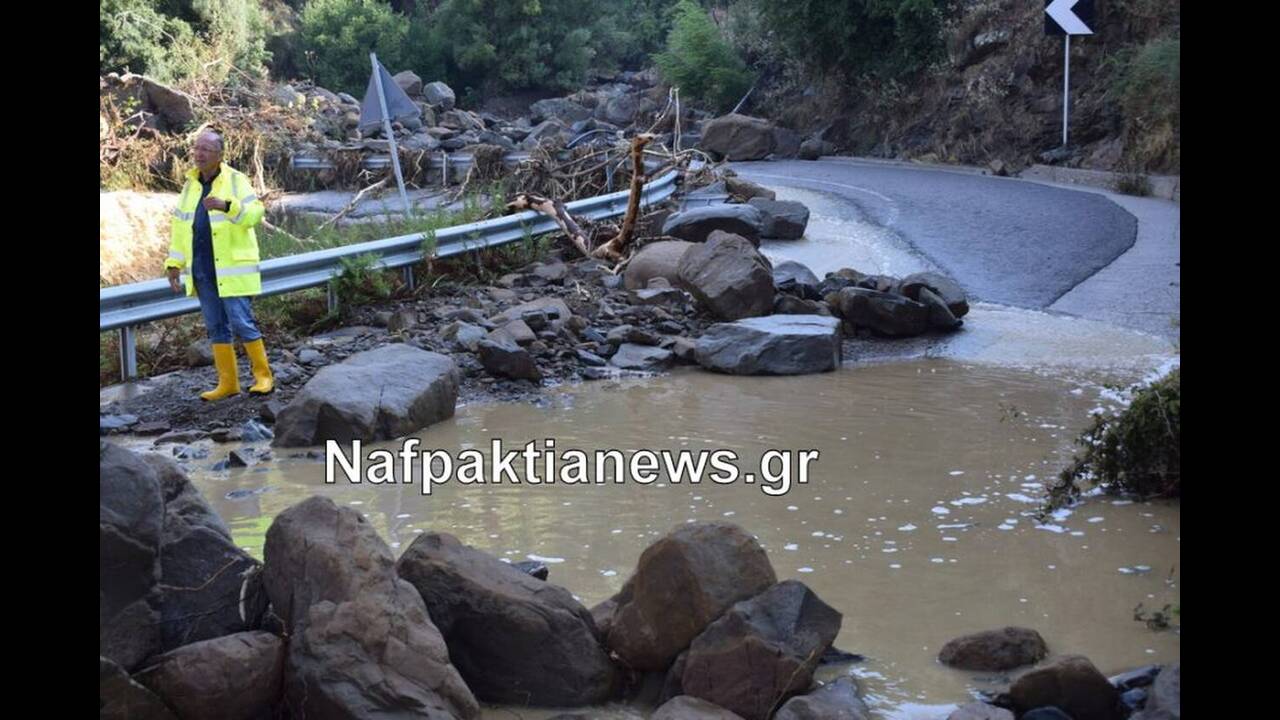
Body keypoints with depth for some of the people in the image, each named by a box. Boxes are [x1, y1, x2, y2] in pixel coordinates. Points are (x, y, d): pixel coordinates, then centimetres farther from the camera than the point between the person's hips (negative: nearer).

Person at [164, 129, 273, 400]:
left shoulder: (236, 181, -6)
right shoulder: (191, 185, 11)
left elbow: (255, 213, -19)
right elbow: (179, 226, 15)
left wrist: (226, 205, -34)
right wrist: (174, 264, 9)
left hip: (232, 267, -6)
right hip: (202, 269, 6)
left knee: (242, 322, -8)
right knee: (216, 326, 8)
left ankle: (263, 376, 5)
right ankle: (228, 383, 14)